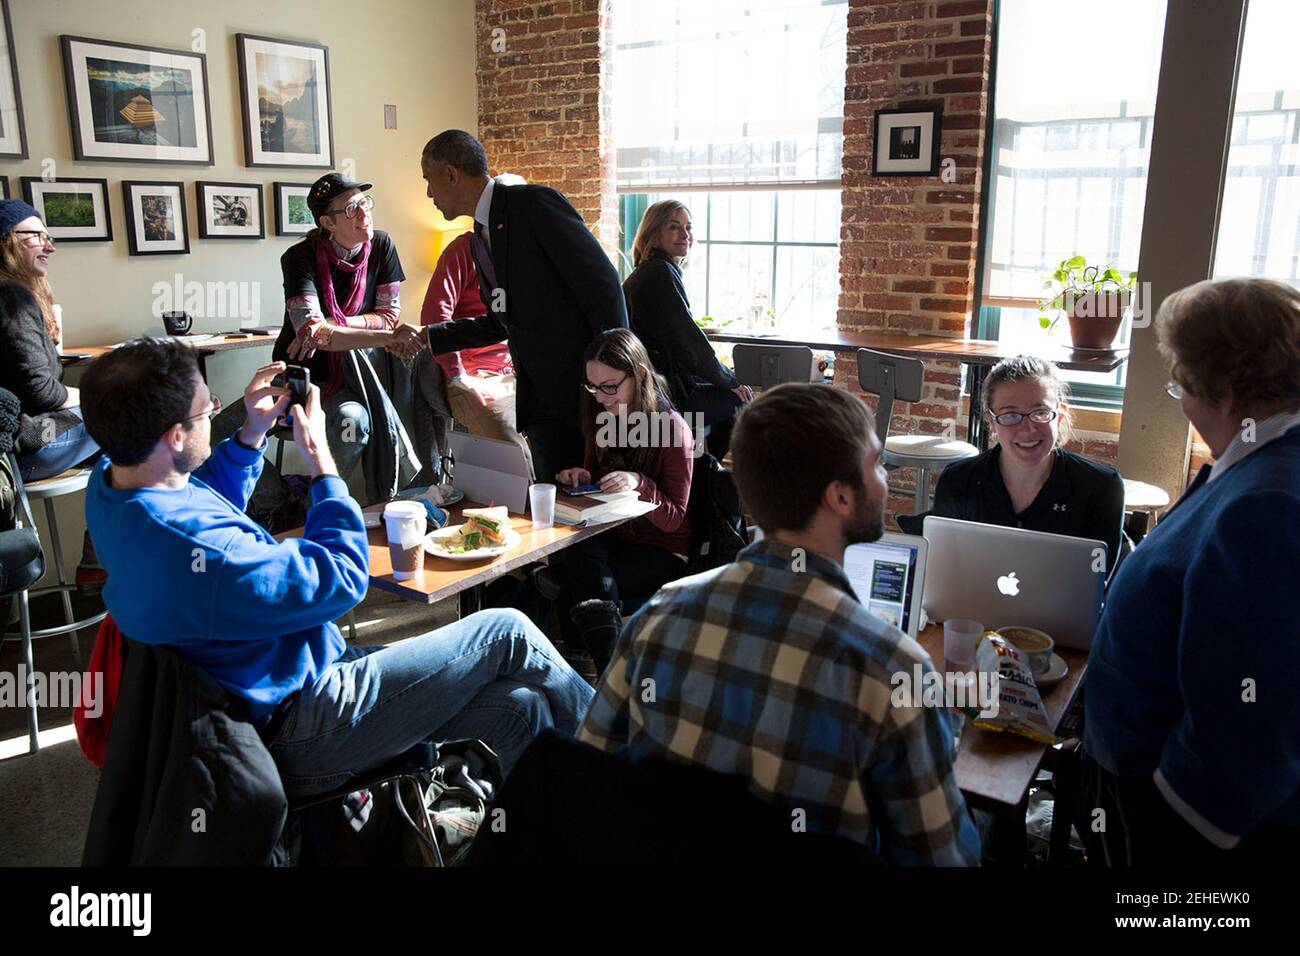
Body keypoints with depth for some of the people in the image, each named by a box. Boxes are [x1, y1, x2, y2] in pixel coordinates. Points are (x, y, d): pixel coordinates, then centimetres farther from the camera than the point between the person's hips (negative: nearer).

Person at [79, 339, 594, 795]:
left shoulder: (110, 483, -3)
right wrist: (320, 456, -12)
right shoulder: (196, 553, -35)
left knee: (517, 707, 5)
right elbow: (343, 578, -23)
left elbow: (212, 503, 20)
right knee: (508, 633, -1)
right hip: (299, 732, -9)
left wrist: (252, 432, 4)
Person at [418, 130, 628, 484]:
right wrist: (427, 337, 22)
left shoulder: (535, 203, -9)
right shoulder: (478, 239, 18)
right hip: (539, 398, 8)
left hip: (588, 386, -8)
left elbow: (603, 283, -13)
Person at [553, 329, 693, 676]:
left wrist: (640, 484, -27)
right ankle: (613, 671, -30)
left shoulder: (673, 428, -12)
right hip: (608, 536, 6)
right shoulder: (602, 418, 8)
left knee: (576, 595, -30)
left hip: (660, 549, -6)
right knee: (583, 552, -32)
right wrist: (581, 478, -3)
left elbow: (674, 519, -10)